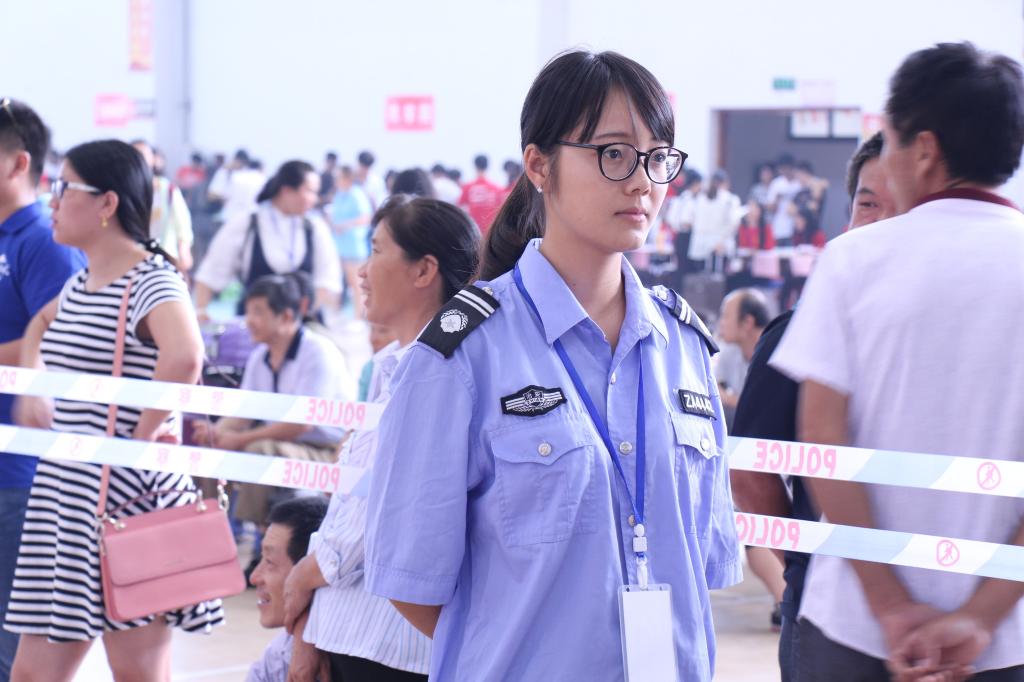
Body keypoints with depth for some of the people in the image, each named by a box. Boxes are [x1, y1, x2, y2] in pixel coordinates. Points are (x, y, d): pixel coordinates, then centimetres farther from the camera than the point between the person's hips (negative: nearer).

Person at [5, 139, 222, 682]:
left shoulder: (151, 282, -14)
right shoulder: (81, 283, 13)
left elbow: (184, 356, -35)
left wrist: (147, 431, -25)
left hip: (126, 497, -9)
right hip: (64, 492, 9)